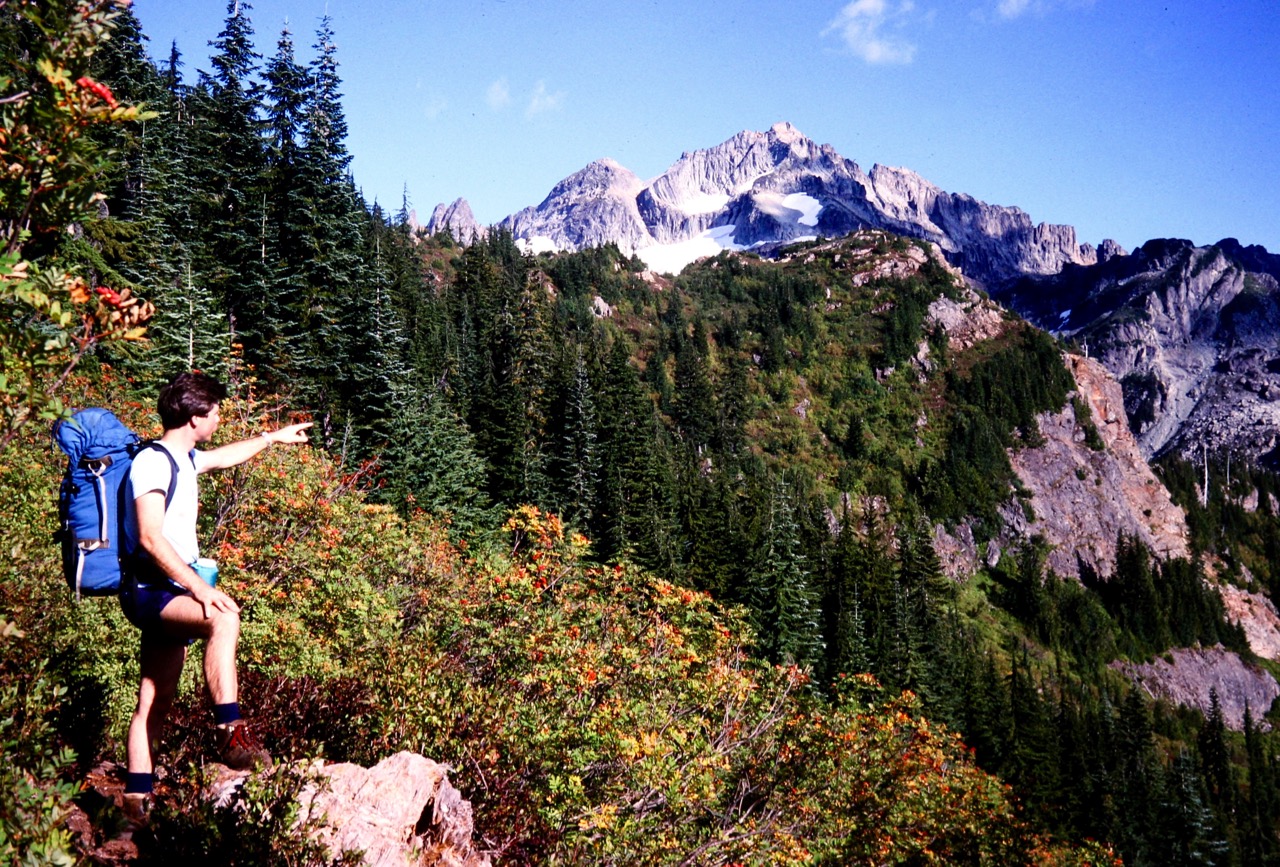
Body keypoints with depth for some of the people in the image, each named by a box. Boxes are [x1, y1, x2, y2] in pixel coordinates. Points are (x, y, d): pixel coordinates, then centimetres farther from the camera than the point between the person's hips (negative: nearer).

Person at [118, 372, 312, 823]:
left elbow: (224, 456, 38)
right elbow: (150, 537, -24)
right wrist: (199, 587, -31)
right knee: (223, 618, -36)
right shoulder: (153, 462, -14)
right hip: (150, 591, -10)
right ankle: (232, 734, -39)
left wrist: (273, 437, 49)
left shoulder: (182, 459, 15)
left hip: (170, 593, 10)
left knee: (154, 705, 12)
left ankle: (136, 802, 19)